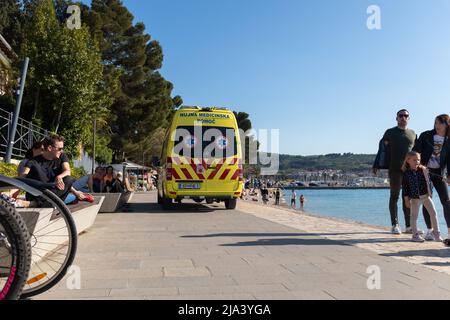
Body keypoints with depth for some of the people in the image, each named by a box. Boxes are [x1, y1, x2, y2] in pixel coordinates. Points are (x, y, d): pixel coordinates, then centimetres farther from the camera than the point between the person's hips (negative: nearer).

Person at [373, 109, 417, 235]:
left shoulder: (413, 134, 16)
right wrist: (376, 166, -4)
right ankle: (395, 225, 6)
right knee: (394, 197, 1)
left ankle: (409, 226, 11)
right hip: (395, 170, -3)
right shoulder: (390, 133, 5)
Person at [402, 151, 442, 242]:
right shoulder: (406, 173, -9)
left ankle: (436, 232, 17)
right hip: (415, 198, -3)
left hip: (426, 196, 3)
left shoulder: (424, 170, -1)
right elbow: (405, 187, -5)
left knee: (433, 213, 3)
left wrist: (430, 193, 0)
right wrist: (407, 199, -5)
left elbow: (428, 182, 5)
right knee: (414, 215, 3)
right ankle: (415, 234, 13)